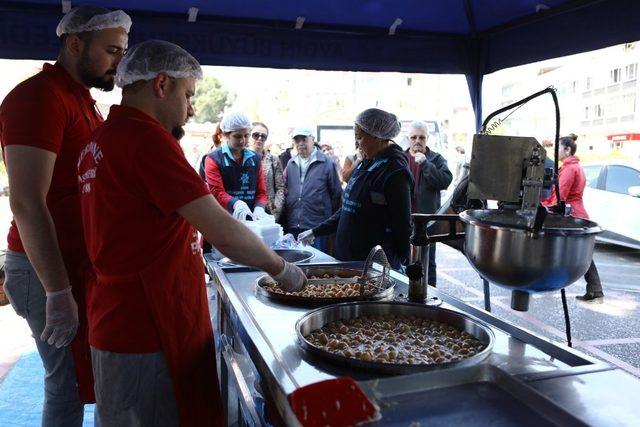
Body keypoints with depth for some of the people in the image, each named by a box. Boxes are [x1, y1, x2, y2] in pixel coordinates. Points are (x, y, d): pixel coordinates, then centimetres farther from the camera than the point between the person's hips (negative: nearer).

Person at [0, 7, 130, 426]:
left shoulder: (83, 102, 14)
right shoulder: (37, 96, -14)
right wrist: (58, 293, -22)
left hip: (80, 263, 9)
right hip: (50, 271, -8)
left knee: (75, 380, 17)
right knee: (68, 387, 2)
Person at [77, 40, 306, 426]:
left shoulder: (100, 140, 11)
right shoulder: (147, 137, -19)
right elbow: (223, 232, -21)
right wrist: (280, 268, -7)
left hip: (117, 319, 10)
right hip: (150, 331, -10)